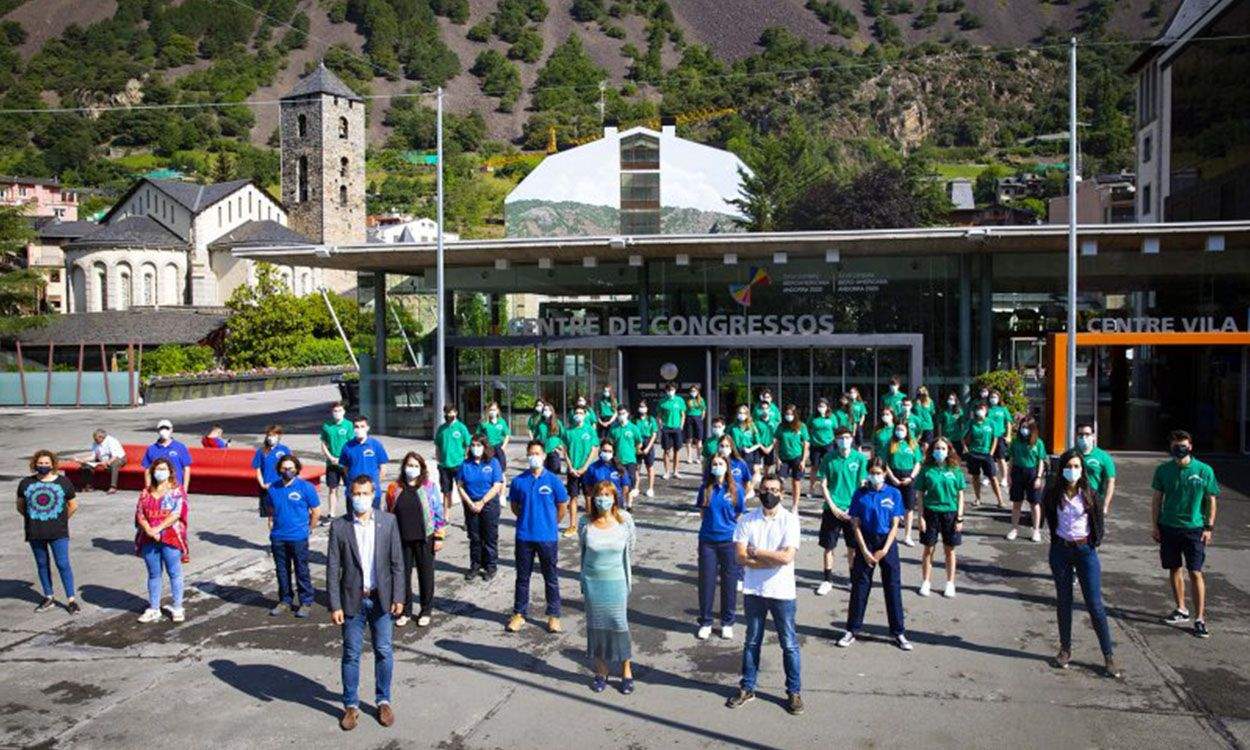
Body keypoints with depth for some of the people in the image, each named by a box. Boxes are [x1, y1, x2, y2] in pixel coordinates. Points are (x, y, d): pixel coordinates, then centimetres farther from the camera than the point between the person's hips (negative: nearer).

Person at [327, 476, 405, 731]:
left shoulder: (388, 521, -3)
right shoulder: (339, 526, -6)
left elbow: (397, 563, 0)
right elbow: (332, 569, -5)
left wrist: (398, 597, -4)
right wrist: (335, 605, -8)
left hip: (381, 599, 1)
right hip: (352, 600, -1)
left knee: (384, 652, 10)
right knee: (351, 655, 8)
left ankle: (383, 701, 26)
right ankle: (351, 705, 23)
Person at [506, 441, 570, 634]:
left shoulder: (553, 480, -5)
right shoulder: (519, 481, -2)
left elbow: (561, 506, 5)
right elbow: (514, 506, 10)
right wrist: (527, 520, 8)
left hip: (548, 537, -1)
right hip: (524, 537, 1)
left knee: (551, 578, 8)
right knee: (522, 577, 12)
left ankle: (553, 616, 19)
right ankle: (519, 614, 24)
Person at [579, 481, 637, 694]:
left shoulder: (624, 521, -9)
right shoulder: (586, 522, -7)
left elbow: (629, 550, 2)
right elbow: (581, 550, 6)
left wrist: (628, 580, 7)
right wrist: (582, 582, 10)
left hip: (616, 581, -1)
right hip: (592, 581, 1)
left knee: (619, 625, 4)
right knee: (596, 626, 10)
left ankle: (626, 672, 20)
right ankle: (601, 672, 25)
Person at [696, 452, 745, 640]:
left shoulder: (735, 488, -2)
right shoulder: (706, 488, 1)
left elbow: (740, 515, 4)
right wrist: (714, 523, 2)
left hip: (729, 540, -1)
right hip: (707, 541, 1)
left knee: (729, 583, 7)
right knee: (706, 582, 6)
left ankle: (727, 623, 22)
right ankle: (705, 623, 20)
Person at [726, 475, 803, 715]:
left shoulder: (790, 520, -8)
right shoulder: (747, 520, -2)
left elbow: (787, 557, -19)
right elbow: (741, 557, -10)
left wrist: (756, 552, -12)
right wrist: (774, 559, -16)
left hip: (782, 592, -2)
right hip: (753, 590, 2)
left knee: (789, 644, 8)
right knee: (752, 641, 16)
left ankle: (794, 692, 21)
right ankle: (747, 687, 29)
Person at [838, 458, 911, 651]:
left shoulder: (894, 494, -1)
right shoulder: (860, 494, -1)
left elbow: (894, 525, -2)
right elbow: (856, 525, -1)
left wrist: (884, 551, -9)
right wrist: (865, 551, -9)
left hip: (887, 542, 0)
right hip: (865, 542, 0)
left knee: (893, 586, 3)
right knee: (859, 586, 4)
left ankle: (898, 632, 13)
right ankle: (852, 630, 14)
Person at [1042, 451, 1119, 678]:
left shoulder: (1089, 494, -7)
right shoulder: (1053, 495, -4)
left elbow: (1098, 520, 5)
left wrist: (1095, 542, 2)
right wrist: (1056, 538, 8)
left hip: (1086, 550, -2)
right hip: (1061, 550, 2)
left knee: (1095, 604, -3)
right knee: (1063, 602, 10)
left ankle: (1109, 656, 4)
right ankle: (1065, 649, 23)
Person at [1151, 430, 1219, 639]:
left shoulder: (1204, 470, -4)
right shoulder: (1163, 470, 1)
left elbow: (1211, 501, 2)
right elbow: (1157, 499, 7)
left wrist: (1209, 528, -3)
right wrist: (1155, 526, 4)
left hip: (1194, 528, -3)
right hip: (1168, 527, 3)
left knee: (1195, 572, -6)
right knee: (1174, 569, 12)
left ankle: (1200, 619, -1)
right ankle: (1181, 610, 27)